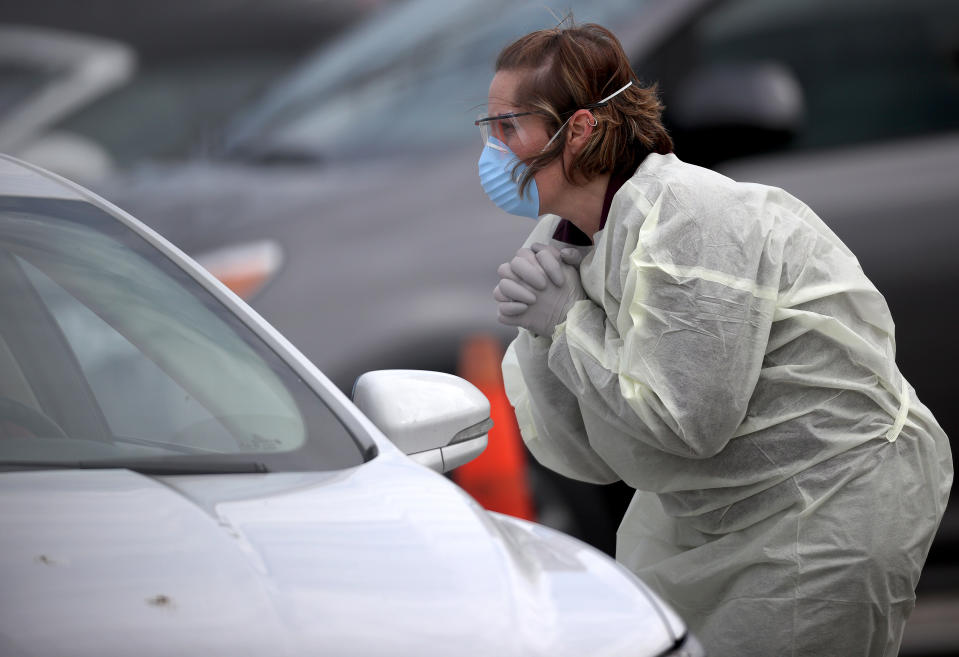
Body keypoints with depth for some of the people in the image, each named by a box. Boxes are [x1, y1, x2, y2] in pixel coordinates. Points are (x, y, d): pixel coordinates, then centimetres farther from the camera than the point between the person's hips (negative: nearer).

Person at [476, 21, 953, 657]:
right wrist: (542, 339, -15)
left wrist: (569, 323, -19)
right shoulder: (564, 242, 3)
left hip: (832, 504, -9)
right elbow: (589, 459, 0)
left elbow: (686, 422, -27)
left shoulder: (687, 216, -23)